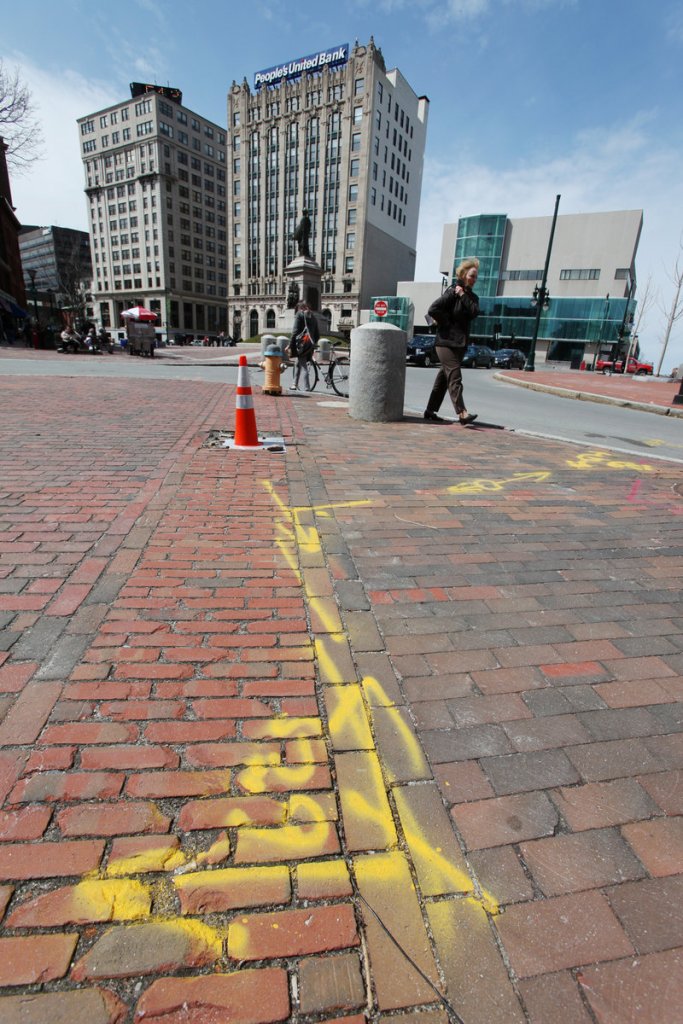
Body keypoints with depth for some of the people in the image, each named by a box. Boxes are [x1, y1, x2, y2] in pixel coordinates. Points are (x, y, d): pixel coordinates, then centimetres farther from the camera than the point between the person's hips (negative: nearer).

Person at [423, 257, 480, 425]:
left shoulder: (471, 297, 15)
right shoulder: (451, 292, -6)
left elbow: (474, 312, -5)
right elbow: (433, 310, -15)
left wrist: (463, 296, -9)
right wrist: (446, 323, -8)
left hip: (461, 343, 8)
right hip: (446, 341, -7)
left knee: (443, 377, 10)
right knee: (455, 377, -14)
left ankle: (431, 411, 17)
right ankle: (462, 413, -19)